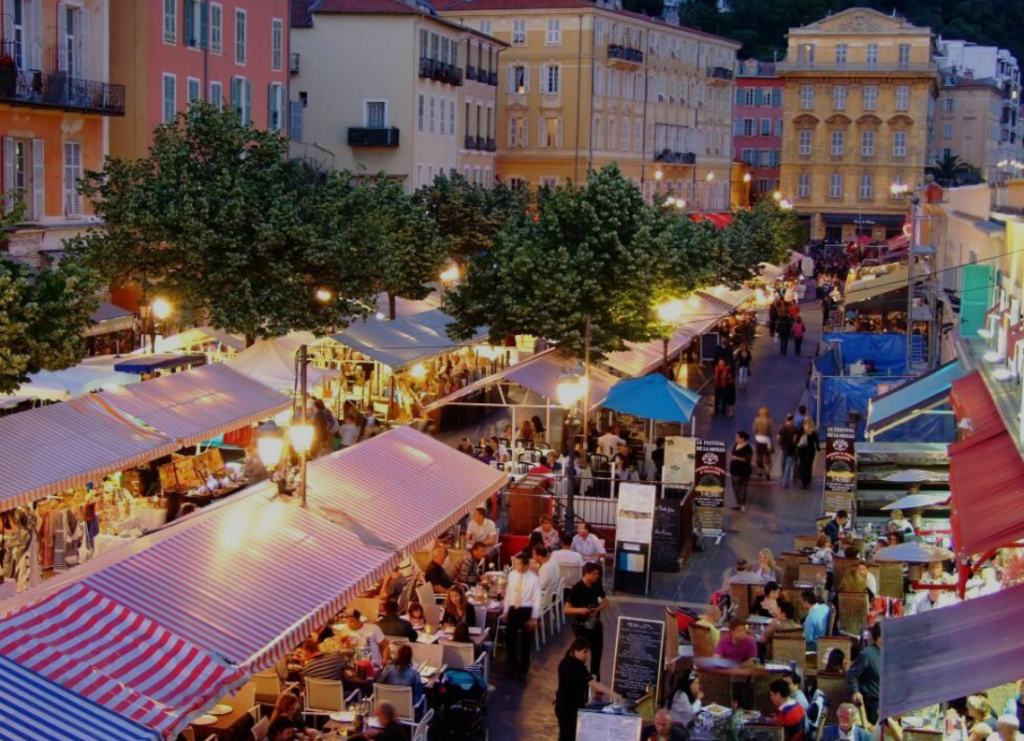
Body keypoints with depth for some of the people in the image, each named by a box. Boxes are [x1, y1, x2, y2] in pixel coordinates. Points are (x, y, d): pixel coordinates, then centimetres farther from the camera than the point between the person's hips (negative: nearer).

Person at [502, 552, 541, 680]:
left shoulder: (534, 579, -13)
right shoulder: (512, 575, 0)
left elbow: (537, 599, -10)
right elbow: (508, 593, 10)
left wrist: (534, 618, -11)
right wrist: (505, 611, 12)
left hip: (526, 611, -4)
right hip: (513, 610, 4)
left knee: (525, 641, 9)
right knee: (509, 638, 12)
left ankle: (522, 670, 24)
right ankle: (511, 665, 34)